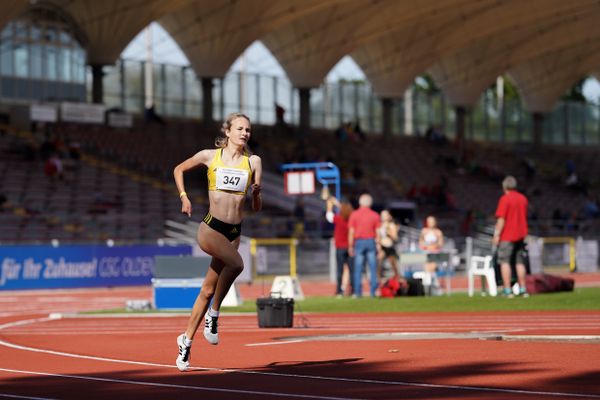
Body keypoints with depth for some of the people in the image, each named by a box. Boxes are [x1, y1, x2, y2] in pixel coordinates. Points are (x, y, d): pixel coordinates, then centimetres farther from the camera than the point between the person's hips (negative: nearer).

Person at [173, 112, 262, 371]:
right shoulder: (210, 156, 2)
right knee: (236, 263, -32)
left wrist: (256, 193, -13)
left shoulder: (253, 162, 7)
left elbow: (256, 207, 8)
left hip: (234, 232, 3)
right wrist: (184, 197, 5)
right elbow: (179, 170, 18)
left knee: (207, 290, 7)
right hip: (211, 228, -3)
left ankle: (186, 341, 20)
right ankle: (214, 313, -14)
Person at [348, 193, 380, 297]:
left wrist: (350, 246, 4)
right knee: (373, 268, 2)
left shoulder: (354, 215, 0)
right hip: (371, 242, 0)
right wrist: (378, 245, 6)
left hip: (359, 242, 0)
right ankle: (373, 292, -2)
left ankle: (358, 292, -1)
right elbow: (377, 232, 0)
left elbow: (351, 232, -1)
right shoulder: (375, 215, 1)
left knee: (358, 268, 2)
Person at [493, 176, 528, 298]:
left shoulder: (505, 199, -12)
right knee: (520, 262, 12)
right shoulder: (523, 199, 8)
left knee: (505, 262, -3)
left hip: (507, 236, -6)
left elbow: (501, 219, -16)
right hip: (520, 235, 6)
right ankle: (523, 289, 12)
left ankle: (507, 290, -10)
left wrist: (497, 234, -13)